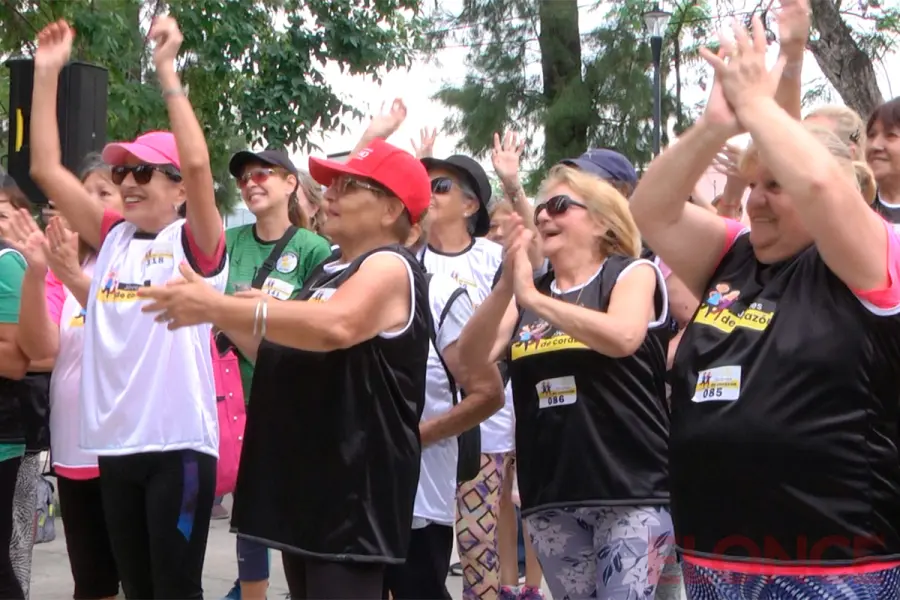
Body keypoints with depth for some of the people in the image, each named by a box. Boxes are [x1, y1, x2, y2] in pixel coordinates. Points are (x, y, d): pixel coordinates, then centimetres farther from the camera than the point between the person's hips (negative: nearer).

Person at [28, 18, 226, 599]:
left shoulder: (194, 243, -3)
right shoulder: (113, 238, 11)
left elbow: (198, 163, -20)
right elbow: (46, 168, 9)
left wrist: (167, 69, -19)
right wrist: (48, 73, 4)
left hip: (179, 443, -5)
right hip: (115, 443, 6)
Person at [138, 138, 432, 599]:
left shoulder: (390, 268, -12)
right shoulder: (327, 272, 19)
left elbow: (334, 326, -33)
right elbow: (288, 359, 27)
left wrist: (215, 308, -29)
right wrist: (229, 323, 11)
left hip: (355, 494, -10)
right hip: (304, 484, 10)